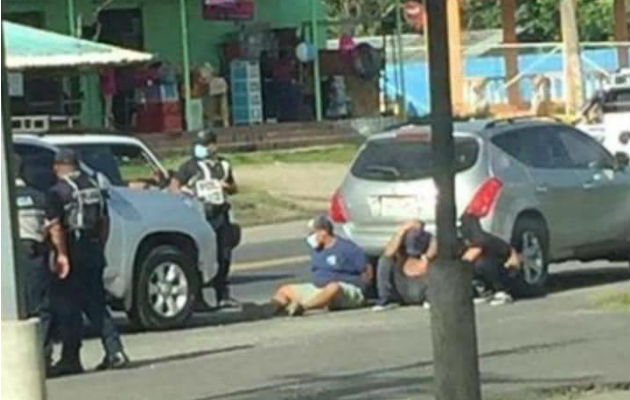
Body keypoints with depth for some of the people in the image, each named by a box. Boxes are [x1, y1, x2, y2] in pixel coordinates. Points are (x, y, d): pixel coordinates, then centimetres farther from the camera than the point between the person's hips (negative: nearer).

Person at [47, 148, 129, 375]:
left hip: (72, 254, -7)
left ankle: (70, 359, 2)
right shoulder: (93, 186, 12)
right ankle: (114, 350, 4)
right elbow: (105, 221, 17)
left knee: (68, 307, 0)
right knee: (96, 305, 13)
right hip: (94, 252, 7)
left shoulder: (59, 191, -10)